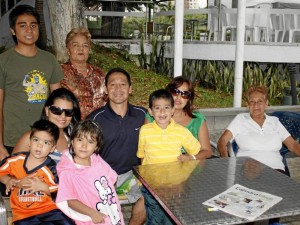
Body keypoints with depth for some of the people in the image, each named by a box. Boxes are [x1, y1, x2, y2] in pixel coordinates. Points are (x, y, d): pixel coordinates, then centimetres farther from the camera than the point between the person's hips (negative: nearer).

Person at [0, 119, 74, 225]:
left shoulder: (51, 168, -4)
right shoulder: (16, 161, 0)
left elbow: (58, 192, 3)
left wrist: (43, 187, -13)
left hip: (48, 208, 0)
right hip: (23, 214, 0)